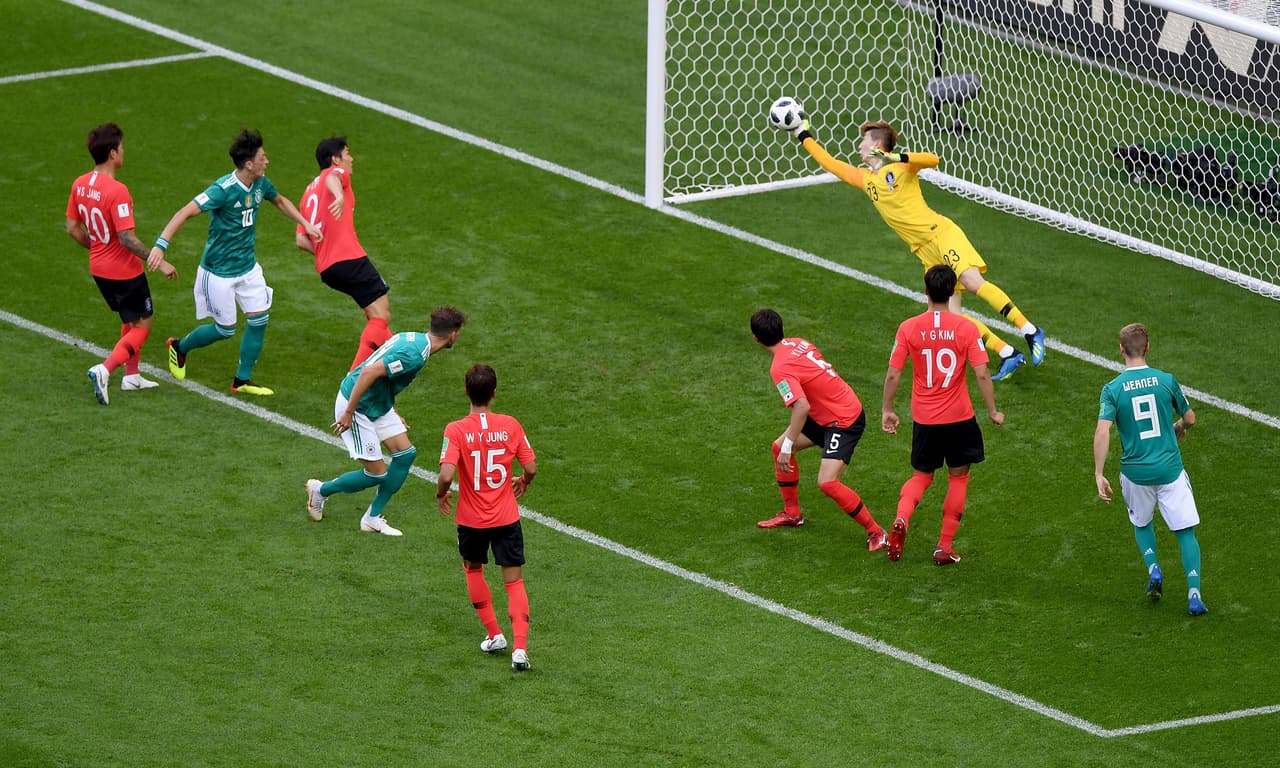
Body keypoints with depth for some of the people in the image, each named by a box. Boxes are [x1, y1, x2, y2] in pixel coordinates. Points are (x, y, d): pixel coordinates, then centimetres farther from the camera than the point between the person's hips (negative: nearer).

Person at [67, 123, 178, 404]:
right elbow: (127, 238, -28)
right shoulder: (117, 191, -27)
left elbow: (73, 228, 7)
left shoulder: (80, 185, -3)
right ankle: (103, 371, -13)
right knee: (142, 327, 4)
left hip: (99, 268, 8)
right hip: (125, 271, -8)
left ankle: (131, 376, 31)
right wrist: (159, 262, -21)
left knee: (129, 320, 26)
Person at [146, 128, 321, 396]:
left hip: (247, 267, 7)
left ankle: (242, 380, 15)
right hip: (219, 271, -7)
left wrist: (305, 224, 18)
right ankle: (180, 348, 32)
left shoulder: (260, 184, -4)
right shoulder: (224, 190, -28)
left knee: (259, 319, 1)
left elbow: (280, 201, 21)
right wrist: (161, 245, -42)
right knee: (225, 329, 4)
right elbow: (185, 213, -32)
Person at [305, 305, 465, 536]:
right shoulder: (414, 355, -27)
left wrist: (392, 413, 25)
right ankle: (321, 490, 21)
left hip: (378, 404, 10)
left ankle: (373, 518, 15)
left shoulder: (413, 339, 4)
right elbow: (368, 372, -32)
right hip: (357, 405, -10)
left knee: (405, 453, 6)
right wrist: (348, 413, -26)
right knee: (377, 473, -2)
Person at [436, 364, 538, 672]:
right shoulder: (510, 425, -9)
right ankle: (520, 647, -9)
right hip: (506, 518, 1)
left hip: (471, 520, -1)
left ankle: (494, 635, 27)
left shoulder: (456, 430, -16)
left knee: (473, 568, 26)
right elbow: (531, 468, -4)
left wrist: (441, 495, -3)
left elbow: (446, 475, -25)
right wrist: (523, 482, 19)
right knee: (514, 581, 6)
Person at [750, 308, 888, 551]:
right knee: (779, 447, 18)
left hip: (845, 421, -10)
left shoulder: (780, 369, -24)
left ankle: (875, 533, -9)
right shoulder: (799, 344, 2)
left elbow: (802, 407, -33)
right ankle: (792, 513, 32)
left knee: (827, 483, -19)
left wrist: (789, 446, -27)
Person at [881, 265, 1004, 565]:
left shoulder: (908, 328, -7)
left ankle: (901, 519, -10)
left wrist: (887, 411, 8)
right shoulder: (966, 328, -10)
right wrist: (992, 411, 1)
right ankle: (945, 548, 14)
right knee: (958, 478, 16)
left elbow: (893, 374, -5)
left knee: (921, 476, 19)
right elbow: (982, 374, -11)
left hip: (923, 418, 1)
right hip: (959, 417, -1)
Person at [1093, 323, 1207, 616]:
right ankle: (1194, 594, -6)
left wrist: (1099, 475, -14)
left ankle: (1153, 569, 7)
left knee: (1141, 523, 28)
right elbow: (1189, 419, 8)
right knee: (1186, 531, 6)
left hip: (1135, 473, 0)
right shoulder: (1166, 380, -5)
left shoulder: (1112, 389, -8)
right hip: (1170, 468, 0)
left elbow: (1102, 432, -17)